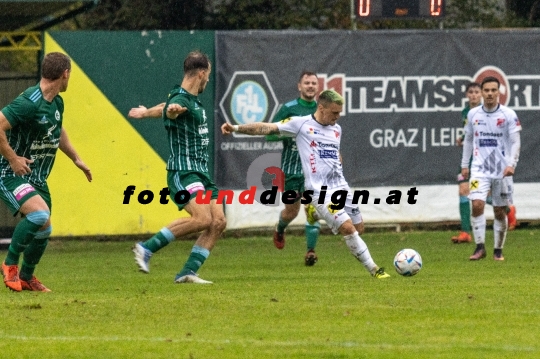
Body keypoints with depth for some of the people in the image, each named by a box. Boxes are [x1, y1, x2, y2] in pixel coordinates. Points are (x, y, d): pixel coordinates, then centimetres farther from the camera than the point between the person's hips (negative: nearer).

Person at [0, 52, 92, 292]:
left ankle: (26, 277, 33)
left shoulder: (57, 103, 7)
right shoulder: (29, 103, -24)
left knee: (44, 230, 11)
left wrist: (76, 159, 32)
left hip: (37, 178, 9)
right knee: (39, 214, -29)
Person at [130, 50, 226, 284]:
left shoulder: (193, 101, 16)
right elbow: (169, 109, -41)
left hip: (201, 173, 10)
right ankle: (147, 248, -15)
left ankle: (187, 272, -3)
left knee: (218, 222, -4)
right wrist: (173, 110, -66)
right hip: (183, 171, -10)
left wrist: (145, 113, 57)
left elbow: (166, 107, 36)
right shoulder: (180, 100, -15)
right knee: (202, 218, -26)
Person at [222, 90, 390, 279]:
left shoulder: (336, 129, 13)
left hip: (340, 186, 7)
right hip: (320, 191, -7)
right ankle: (373, 269, -8)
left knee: (358, 228, 8)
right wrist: (236, 128, -17)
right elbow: (268, 128, -9)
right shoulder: (300, 124, -5)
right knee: (347, 228, -14)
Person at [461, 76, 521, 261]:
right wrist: (464, 164, 14)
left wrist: (511, 164, -19)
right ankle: (480, 247, -12)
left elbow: (515, 142, -6)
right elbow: (468, 140, 16)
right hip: (480, 169, 1)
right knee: (477, 204, -17)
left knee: (499, 211, 5)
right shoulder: (473, 114, 4)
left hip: (502, 170, -1)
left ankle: (498, 250, 18)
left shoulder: (508, 115, -5)